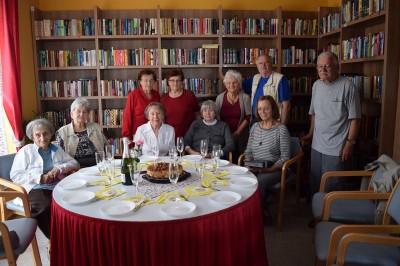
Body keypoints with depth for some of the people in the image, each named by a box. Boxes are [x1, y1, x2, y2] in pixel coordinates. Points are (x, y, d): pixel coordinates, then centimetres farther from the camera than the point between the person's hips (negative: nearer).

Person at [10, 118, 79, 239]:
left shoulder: (56, 149, 17)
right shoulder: (25, 151, 6)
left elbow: (74, 163, 13)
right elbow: (15, 175, -1)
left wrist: (59, 168, -7)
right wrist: (40, 178, -12)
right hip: (35, 188, -3)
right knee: (46, 207, -36)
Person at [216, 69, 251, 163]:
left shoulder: (245, 98, 1)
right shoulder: (220, 98, 5)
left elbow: (248, 117, -1)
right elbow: (216, 117, 7)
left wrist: (237, 133, -7)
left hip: (240, 136, -1)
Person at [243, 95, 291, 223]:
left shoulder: (281, 129, -4)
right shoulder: (255, 126, 13)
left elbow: (285, 157, -7)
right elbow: (248, 151, 16)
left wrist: (269, 169, -18)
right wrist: (249, 165, -3)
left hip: (274, 170, -4)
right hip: (254, 169, 5)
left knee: (258, 182, -35)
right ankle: (262, 211, -7)